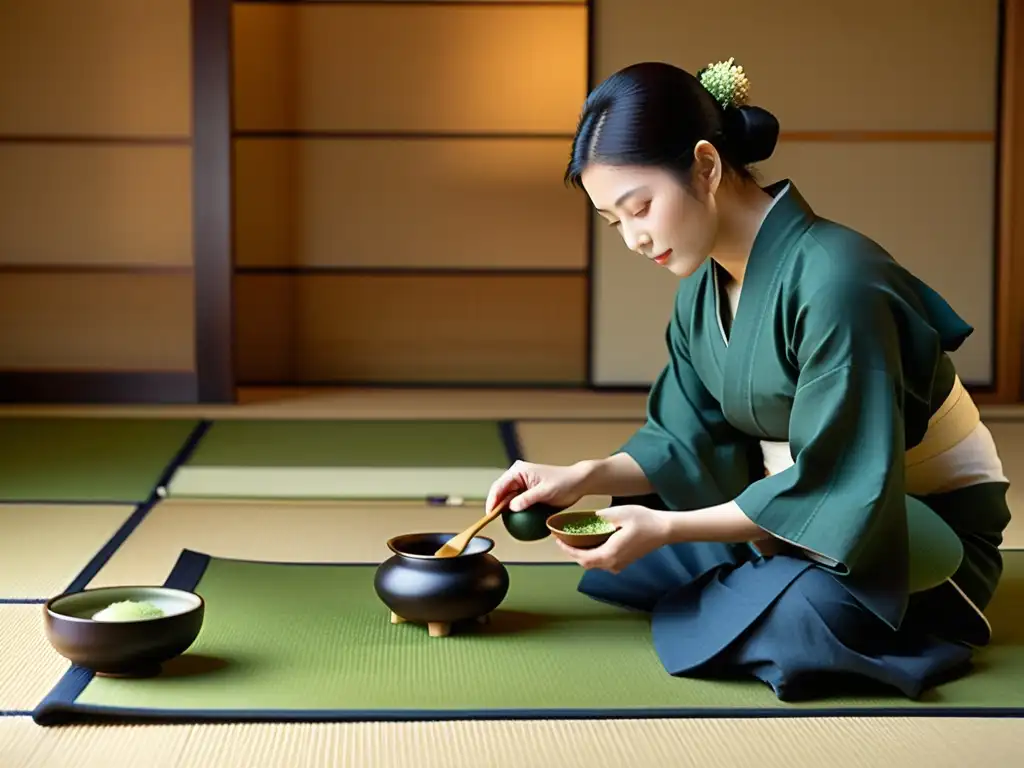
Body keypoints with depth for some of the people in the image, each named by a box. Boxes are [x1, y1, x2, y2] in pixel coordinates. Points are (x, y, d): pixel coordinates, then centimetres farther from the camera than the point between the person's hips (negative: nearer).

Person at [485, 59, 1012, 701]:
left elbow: (831, 487, -27)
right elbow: (691, 439, 4)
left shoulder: (831, 281, -28)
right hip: (787, 515, 8)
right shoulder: (704, 286, 0)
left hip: (925, 530, -8)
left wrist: (666, 529, -25)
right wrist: (582, 477, -13)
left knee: (802, 613, -37)